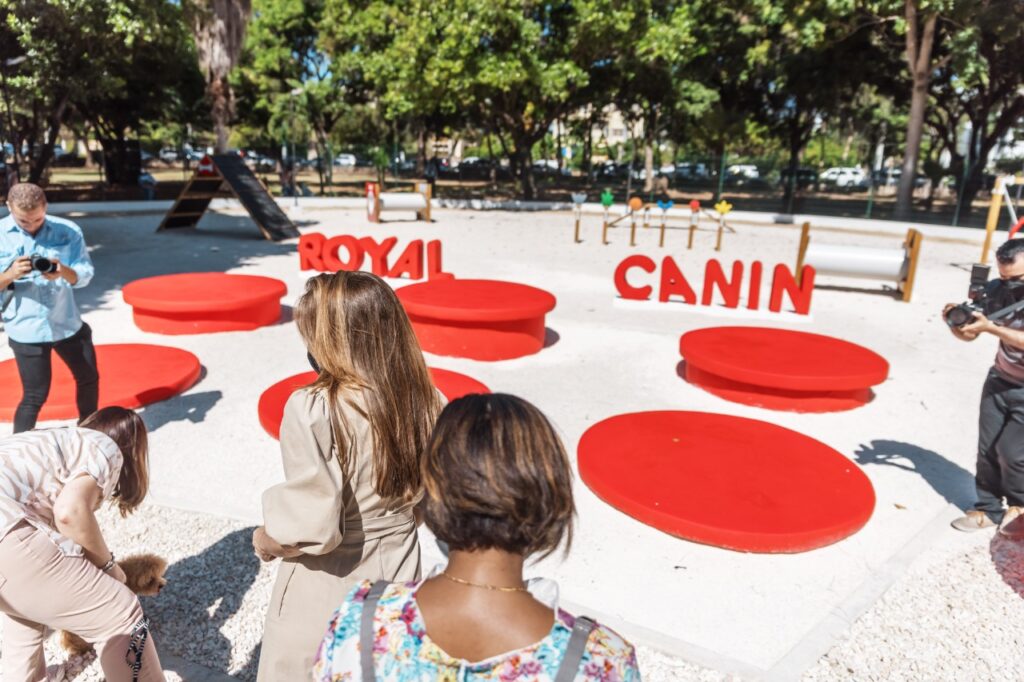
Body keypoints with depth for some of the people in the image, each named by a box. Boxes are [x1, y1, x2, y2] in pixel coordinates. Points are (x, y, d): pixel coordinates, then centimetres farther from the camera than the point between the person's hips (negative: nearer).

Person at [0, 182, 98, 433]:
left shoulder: (68, 231, -5)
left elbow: (85, 275, -8)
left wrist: (64, 272, -29)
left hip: (68, 324, 3)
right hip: (26, 330, -3)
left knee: (89, 379, 17)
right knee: (35, 396, -2)